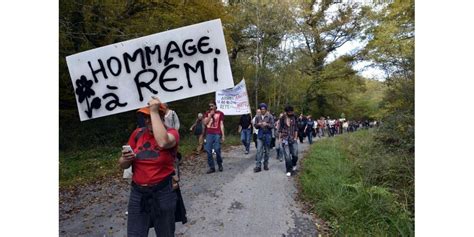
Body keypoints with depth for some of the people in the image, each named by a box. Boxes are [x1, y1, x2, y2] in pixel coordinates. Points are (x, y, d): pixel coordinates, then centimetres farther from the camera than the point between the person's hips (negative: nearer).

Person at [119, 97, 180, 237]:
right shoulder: (137, 133, 1)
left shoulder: (171, 133, -9)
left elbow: (163, 142, -36)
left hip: (163, 193, -3)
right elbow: (123, 165, 7)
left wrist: (154, 112, -27)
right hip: (137, 193, 3)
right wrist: (125, 158, -17)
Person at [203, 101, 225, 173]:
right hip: (209, 134, 3)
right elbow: (205, 122, 4)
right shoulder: (207, 113, 15)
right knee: (208, 150, -2)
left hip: (217, 134, -3)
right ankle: (212, 167, 6)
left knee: (217, 149, -9)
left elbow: (221, 125, 5)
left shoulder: (220, 113, 8)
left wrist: (223, 135, -1)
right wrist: (210, 115, -4)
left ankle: (220, 165, 14)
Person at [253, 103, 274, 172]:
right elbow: (255, 126, 10)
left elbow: (272, 126, -4)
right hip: (260, 135, 1)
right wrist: (258, 124, -12)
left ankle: (265, 165, 21)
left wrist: (267, 124, -22)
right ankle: (258, 166, -6)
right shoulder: (257, 117, 6)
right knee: (259, 150, -7)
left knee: (267, 151, 7)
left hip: (267, 135, -1)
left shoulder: (270, 116, -1)